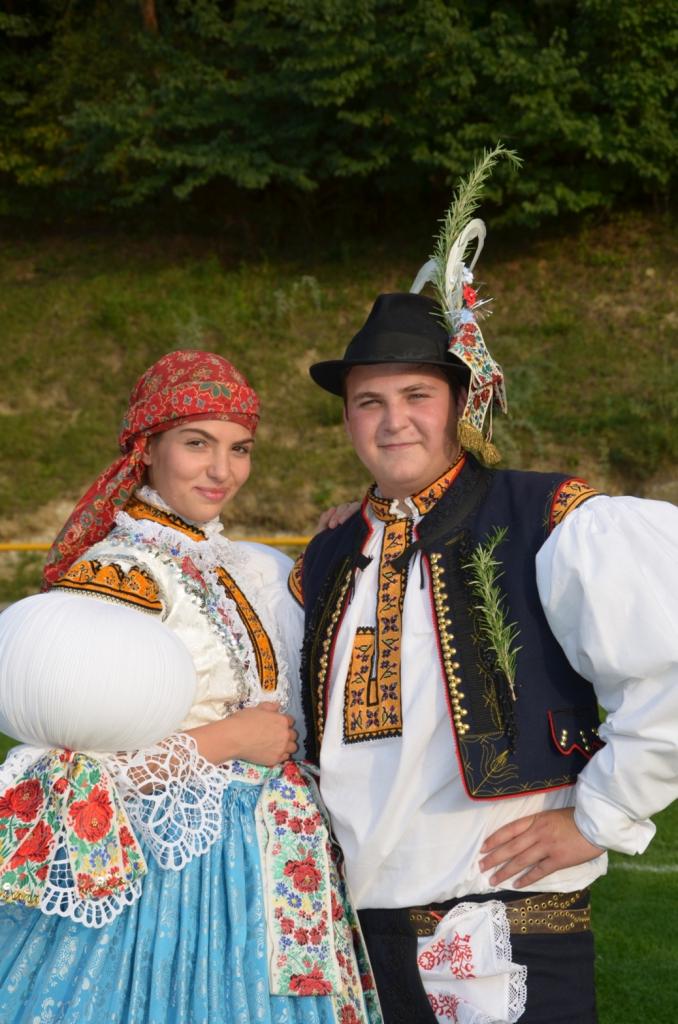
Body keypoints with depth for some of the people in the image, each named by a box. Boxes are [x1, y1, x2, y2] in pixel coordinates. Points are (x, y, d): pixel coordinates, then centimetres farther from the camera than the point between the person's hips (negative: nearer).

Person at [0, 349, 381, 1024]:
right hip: (162, 867, -8)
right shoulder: (116, 575, -15)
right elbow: (76, 765, -21)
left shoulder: (233, 564, 10)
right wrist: (227, 739, -17)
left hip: (254, 861, 8)